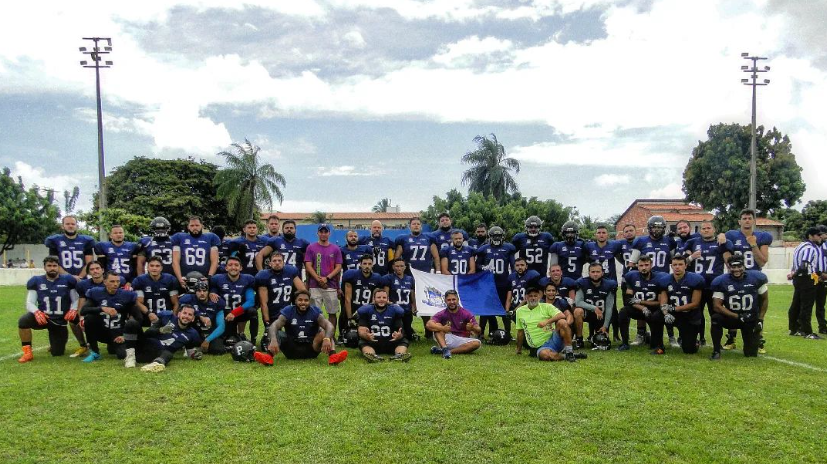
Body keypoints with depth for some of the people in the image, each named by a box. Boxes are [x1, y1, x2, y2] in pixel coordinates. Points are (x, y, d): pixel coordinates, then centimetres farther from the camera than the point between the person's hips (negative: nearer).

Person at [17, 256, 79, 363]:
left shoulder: (67, 280, -1)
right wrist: (36, 312, -24)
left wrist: (73, 310, -18)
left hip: (60, 321, 0)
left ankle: (55, 344, 39)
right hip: (43, 318, 0)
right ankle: (27, 352, -17)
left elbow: (75, 300, 4)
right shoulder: (36, 281, 0)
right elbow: (30, 303, -3)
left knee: (57, 353, -2)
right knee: (23, 321, -34)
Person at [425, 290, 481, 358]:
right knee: (438, 325, -19)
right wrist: (442, 328, -38)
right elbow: (429, 324, -20)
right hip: (447, 341, 0)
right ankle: (445, 349, -38)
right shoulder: (442, 314, -3)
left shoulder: (466, 314, -3)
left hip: (462, 341, 1)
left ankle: (445, 351, -30)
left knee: (477, 343, -28)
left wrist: (472, 328, -31)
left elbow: (479, 331, -7)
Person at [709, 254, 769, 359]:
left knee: (751, 354, -3)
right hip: (732, 318, -1)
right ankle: (716, 351, -19)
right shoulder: (721, 281, -15)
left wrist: (760, 319, -1)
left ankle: (758, 338, 34)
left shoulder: (756, 278, -10)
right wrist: (738, 317, -26)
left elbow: (764, 299, 4)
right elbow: (717, 306, -17)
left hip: (751, 320, 1)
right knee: (716, 318, -34)